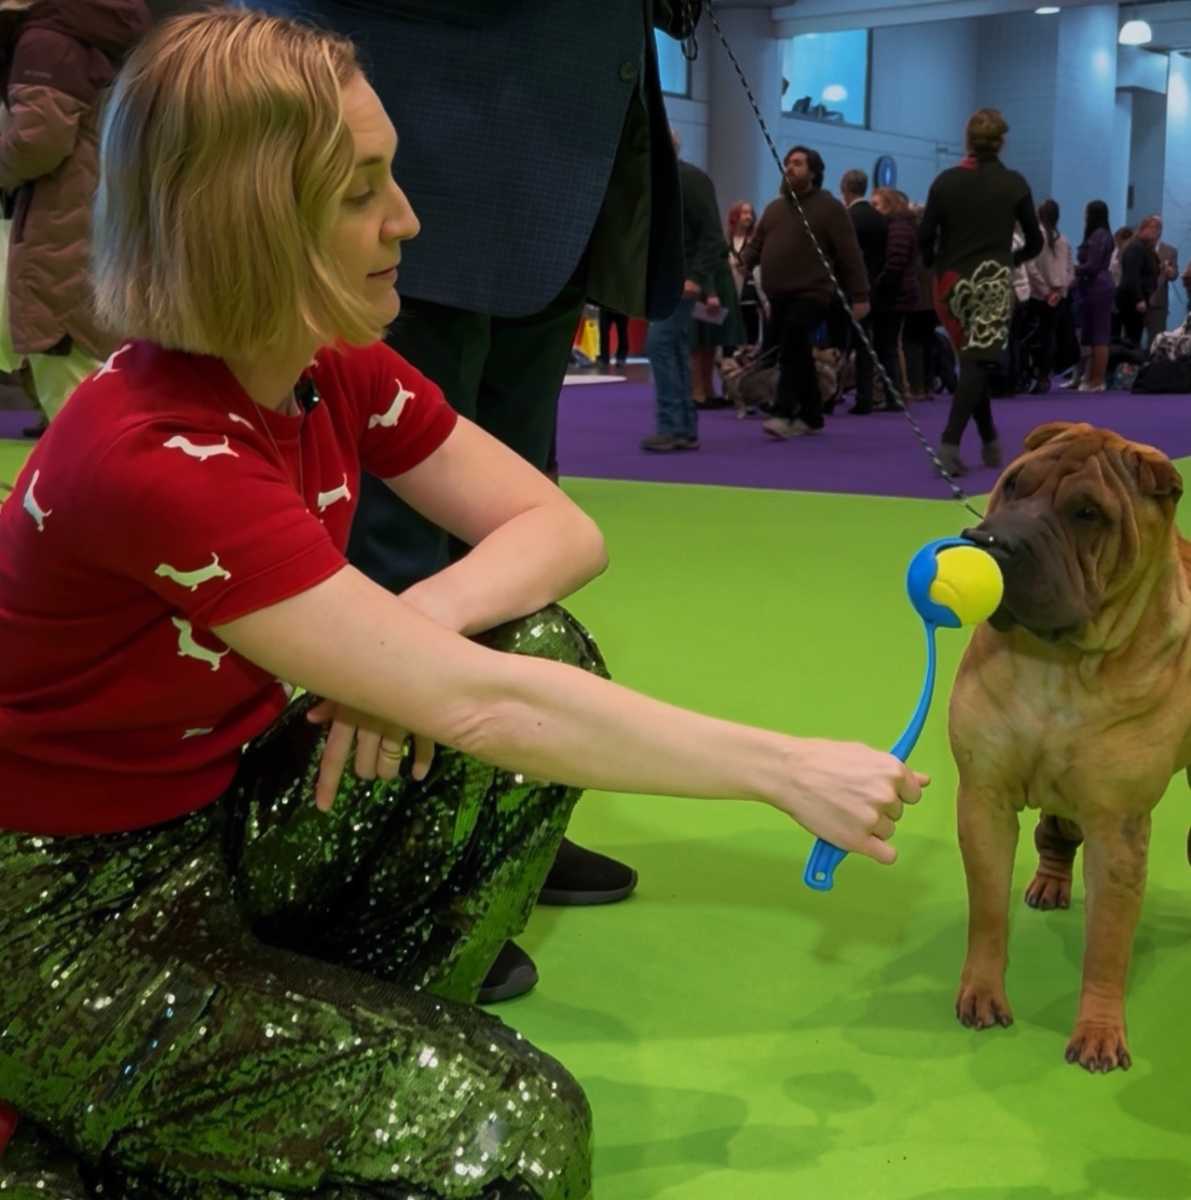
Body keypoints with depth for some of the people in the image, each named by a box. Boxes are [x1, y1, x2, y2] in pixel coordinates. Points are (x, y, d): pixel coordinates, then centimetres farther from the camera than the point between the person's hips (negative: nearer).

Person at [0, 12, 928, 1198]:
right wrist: (788, 769, -28)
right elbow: (468, 706, -34)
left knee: (549, 656, -9)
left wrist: (404, 634, -23)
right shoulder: (151, 457, -31)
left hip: (224, 810, 8)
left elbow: (558, 529, -2)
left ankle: (343, 1042, 3)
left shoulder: (335, 371, -4)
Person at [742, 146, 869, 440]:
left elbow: (850, 254, -6)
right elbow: (756, 245, 18)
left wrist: (860, 295, -11)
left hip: (812, 293, -7)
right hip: (778, 296, 7)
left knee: (791, 350, -19)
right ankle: (810, 417, 20)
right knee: (798, 355, 11)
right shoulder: (774, 208, 18)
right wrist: (743, 262, -6)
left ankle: (784, 414, -20)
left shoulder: (829, 207, -2)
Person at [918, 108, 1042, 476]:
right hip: (995, 282, -2)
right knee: (977, 363, -6)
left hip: (953, 281, 2)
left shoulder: (946, 181, 0)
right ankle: (950, 441, -22)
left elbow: (925, 236, -4)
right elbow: (1034, 242, 4)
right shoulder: (1014, 184, -1)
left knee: (971, 360, 15)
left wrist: (936, 264, 14)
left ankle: (989, 440, 19)